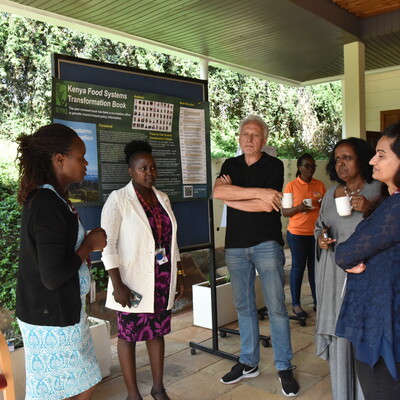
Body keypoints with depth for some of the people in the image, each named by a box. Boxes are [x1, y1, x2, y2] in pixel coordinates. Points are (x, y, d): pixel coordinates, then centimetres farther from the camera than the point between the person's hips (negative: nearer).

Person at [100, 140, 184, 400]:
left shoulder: (162, 198, 8)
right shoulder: (118, 199, -10)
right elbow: (107, 244, -13)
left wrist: (180, 275, 12)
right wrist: (117, 285, -18)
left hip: (162, 280, 5)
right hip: (133, 282, -5)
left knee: (157, 332, 15)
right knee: (129, 335, 7)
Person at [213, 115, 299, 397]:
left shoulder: (273, 165, -2)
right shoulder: (231, 165, 9)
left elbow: (267, 205, -15)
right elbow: (218, 192, -12)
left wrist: (232, 197, -7)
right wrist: (259, 192, -19)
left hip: (267, 244, -4)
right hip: (235, 246, 4)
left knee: (276, 307, 1)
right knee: (244, 306, 12)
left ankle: (285, 367, 15)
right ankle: (249, 363, 26)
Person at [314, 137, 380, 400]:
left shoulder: (379, 190, -2)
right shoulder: (330, 194, 14)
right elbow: (319, 226, 24)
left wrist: (371, 208, -22)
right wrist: (320, 237, 4)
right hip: (334, 274, 4)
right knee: (338, 332, 8)